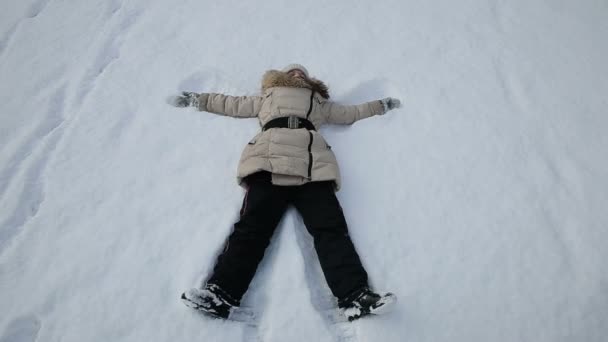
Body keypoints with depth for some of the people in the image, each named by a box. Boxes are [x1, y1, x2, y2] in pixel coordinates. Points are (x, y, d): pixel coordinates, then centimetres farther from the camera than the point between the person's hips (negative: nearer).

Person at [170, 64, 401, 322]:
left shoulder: (319, 103, 41)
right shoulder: (268, 98, 40)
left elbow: (352, 113, 47)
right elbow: (231, 104, 45)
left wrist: (382, 105, 51)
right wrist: (196, 99, 48)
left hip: (312, 167, 1)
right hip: (269, 163, 0)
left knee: (330, 228, -20)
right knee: (252, 226, -20)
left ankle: (355, 296, -31)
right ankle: (220, 293, -31)